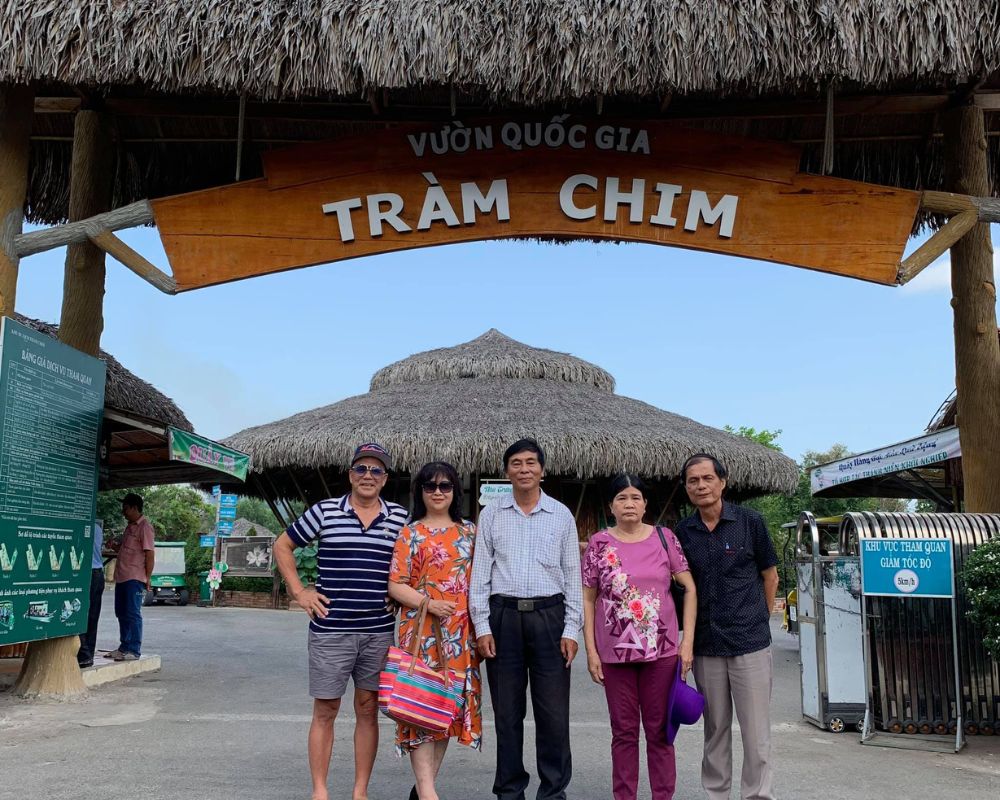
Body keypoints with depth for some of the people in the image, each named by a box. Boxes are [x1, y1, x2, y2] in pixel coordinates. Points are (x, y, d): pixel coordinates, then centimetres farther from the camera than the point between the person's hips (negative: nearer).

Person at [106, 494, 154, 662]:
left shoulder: (145, 527, -10)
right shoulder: (130, 527, 19)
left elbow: (149, 553, -14)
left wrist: (148, 578, -16)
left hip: (135, 579, -9)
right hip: (122, 577, 9)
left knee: (133, 614, -6)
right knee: (121, 613, 13)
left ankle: (134, 650, -1)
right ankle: (124, 648, 21)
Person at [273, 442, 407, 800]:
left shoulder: (399, 517, 5)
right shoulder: (325, 511, -1)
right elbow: (282, 546, 8)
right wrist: (298, 591, 1)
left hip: (379, 632, 2)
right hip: (330, 630, -2)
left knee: (368, 709, 9)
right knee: (325, 710, 5)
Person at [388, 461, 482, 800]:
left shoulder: (469, 532, 12)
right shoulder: (410, 534, 2)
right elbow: (396, 585, -3)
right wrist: (429, 604, -18)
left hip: (461, 634, 4)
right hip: (422, 631, -4)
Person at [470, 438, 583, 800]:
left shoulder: (561, 515, 7)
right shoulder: (491, 515, 7)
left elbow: (573, 576, 7)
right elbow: (480, 572, 6)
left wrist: (571, 630, 0)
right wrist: (481, 626, -1)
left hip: (549, 615, 0)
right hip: (503, 616, 1)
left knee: (553, 713, 1)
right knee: (507, 712, 7)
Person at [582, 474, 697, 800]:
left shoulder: (664, 537, 0)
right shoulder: (599, 543, 0)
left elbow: (689, 588, 3)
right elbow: (588, 599, 3)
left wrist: (688, 640, -3)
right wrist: (591, 651, -2)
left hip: (662, 650, 0)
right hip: (616, 652, 0)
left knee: (660, 730, 8)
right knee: (624, 732, 9)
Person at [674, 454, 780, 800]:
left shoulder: (750, 521, -3)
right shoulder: (682, 532, 4)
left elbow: (770, 576, 6)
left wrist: (758, 621, 8)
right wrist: (690, 632, 6)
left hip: (750, 642, -2)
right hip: (705, 645, 3)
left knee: (756, 730, 1)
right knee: (715, 729, 13)